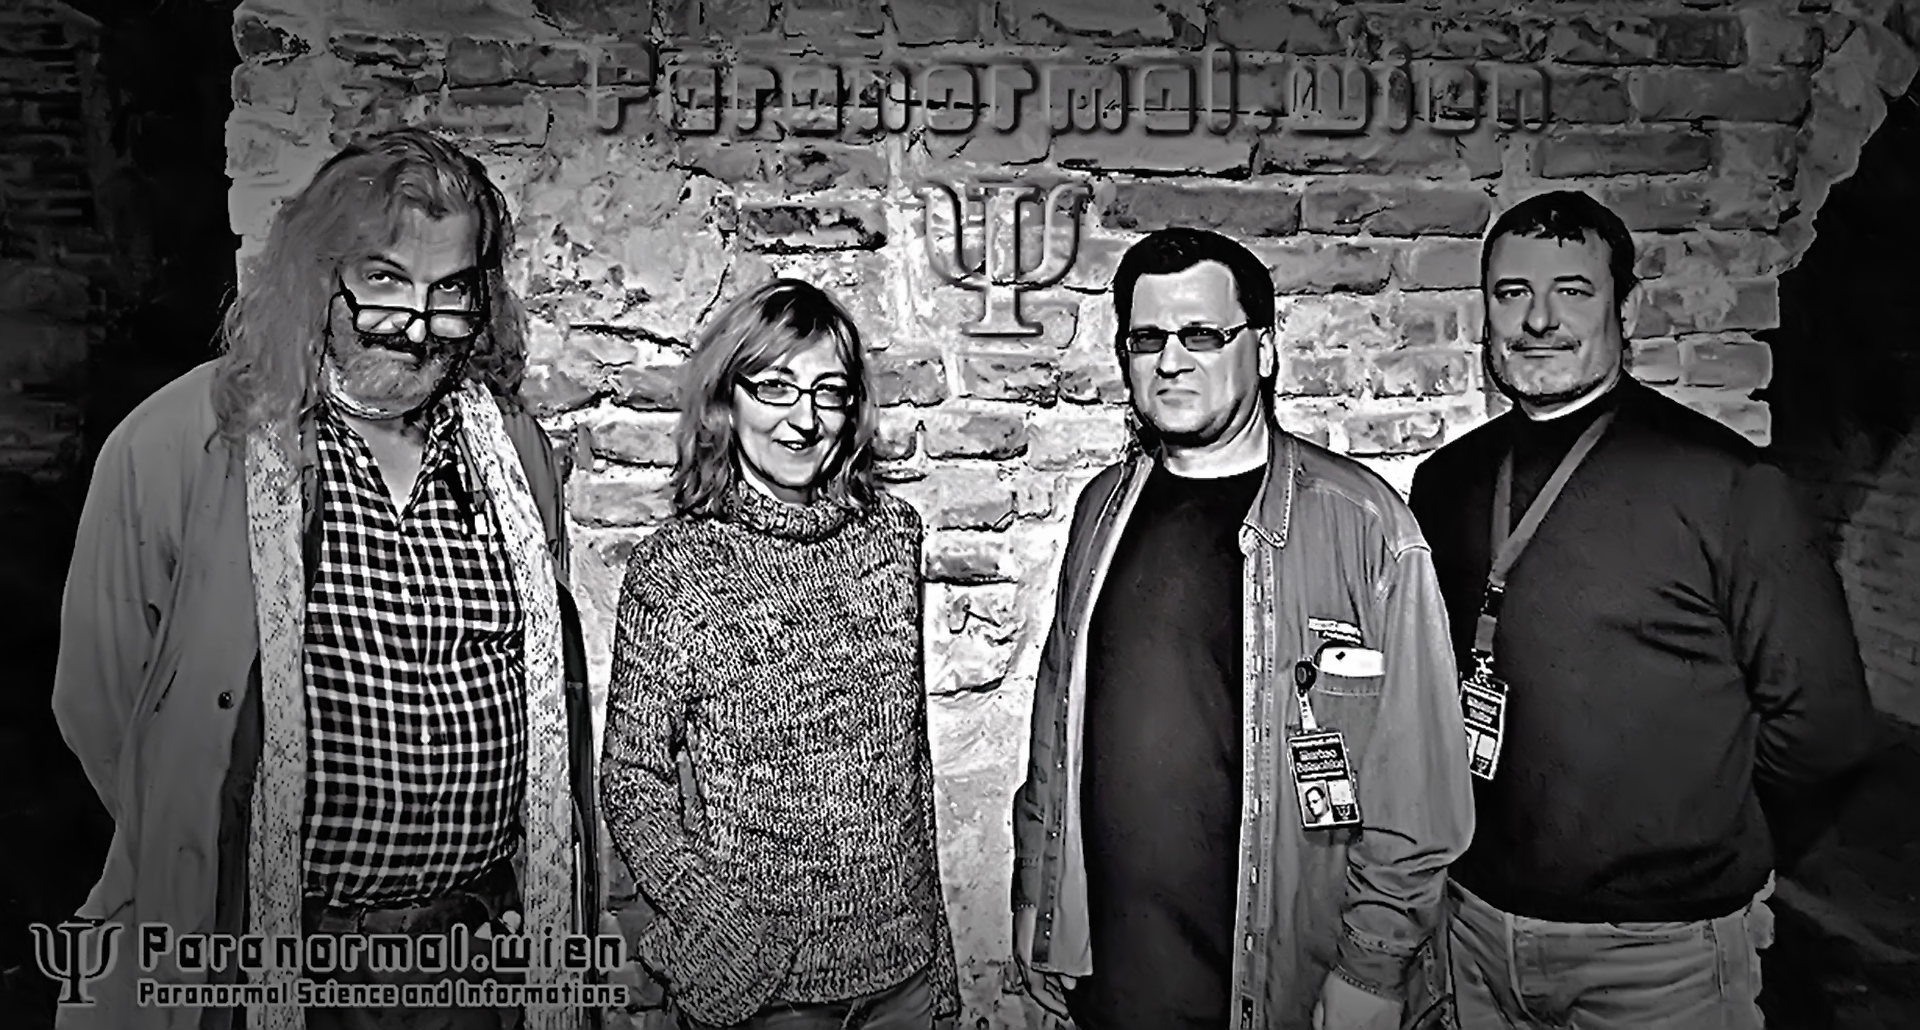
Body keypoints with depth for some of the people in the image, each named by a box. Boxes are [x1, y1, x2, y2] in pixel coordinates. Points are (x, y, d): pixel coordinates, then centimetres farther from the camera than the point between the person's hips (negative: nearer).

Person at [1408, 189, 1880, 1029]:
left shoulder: (1724, 483, -11)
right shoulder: (1447, 482, 2)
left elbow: (1820, 719, -7)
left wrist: (1714, 863, 1)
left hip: (1663, 950, -4)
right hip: (1477, 922, 4)